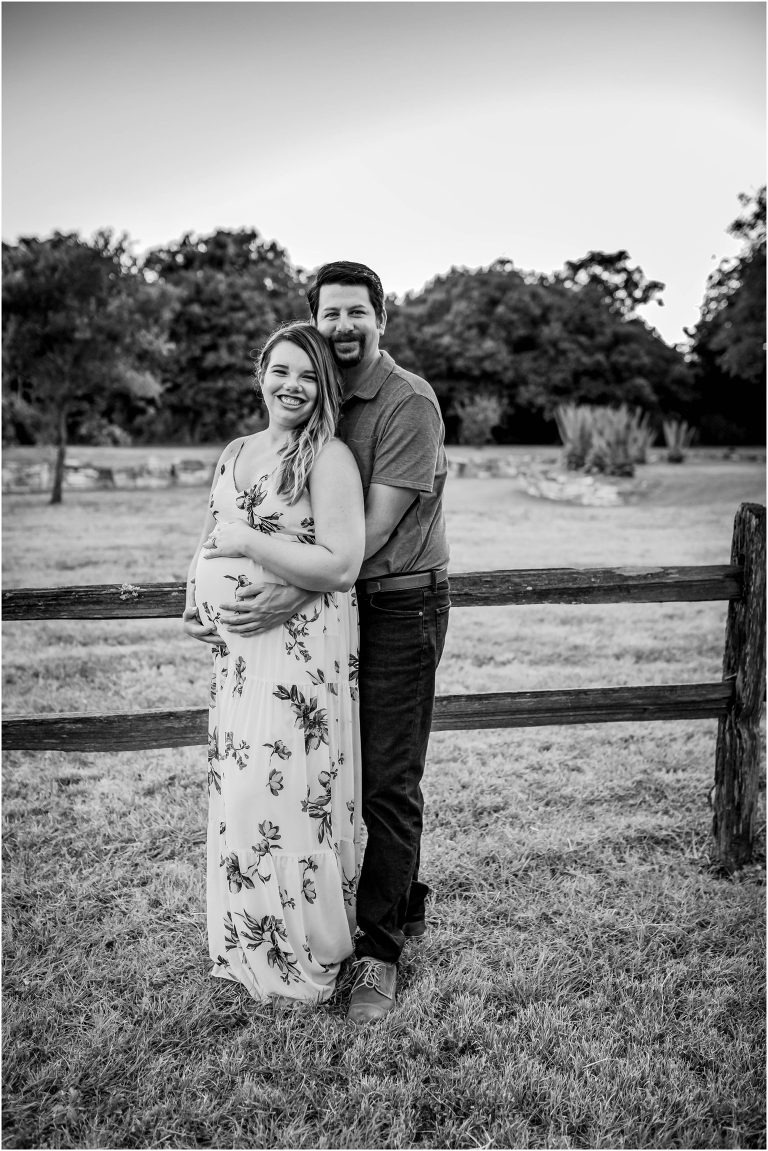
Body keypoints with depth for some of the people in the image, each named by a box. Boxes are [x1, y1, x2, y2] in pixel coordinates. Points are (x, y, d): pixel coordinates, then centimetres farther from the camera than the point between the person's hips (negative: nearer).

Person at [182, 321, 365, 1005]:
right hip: (236, 646, 8)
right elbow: (213, 537, 25)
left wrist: (247, 544, -16)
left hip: (304, 649, -7)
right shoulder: (237, 453, 14)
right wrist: (196, 600, 8)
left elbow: (341, 567, -19)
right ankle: (248, 948, 32)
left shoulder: (329, 458, -10)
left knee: (287, 790, -1)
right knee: (237, 789, 14)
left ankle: (304, 961, 19)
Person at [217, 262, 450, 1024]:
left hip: (400, 604, -7)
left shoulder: (409, 402, -13)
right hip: (336, 603, 7)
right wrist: (219, 579, -3)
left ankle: (377, 947, 14)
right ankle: (405, 906, 33)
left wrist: (294, 595, -27)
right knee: (356, 769, 13)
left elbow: (373, 528, -19)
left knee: (388, 781, -1)